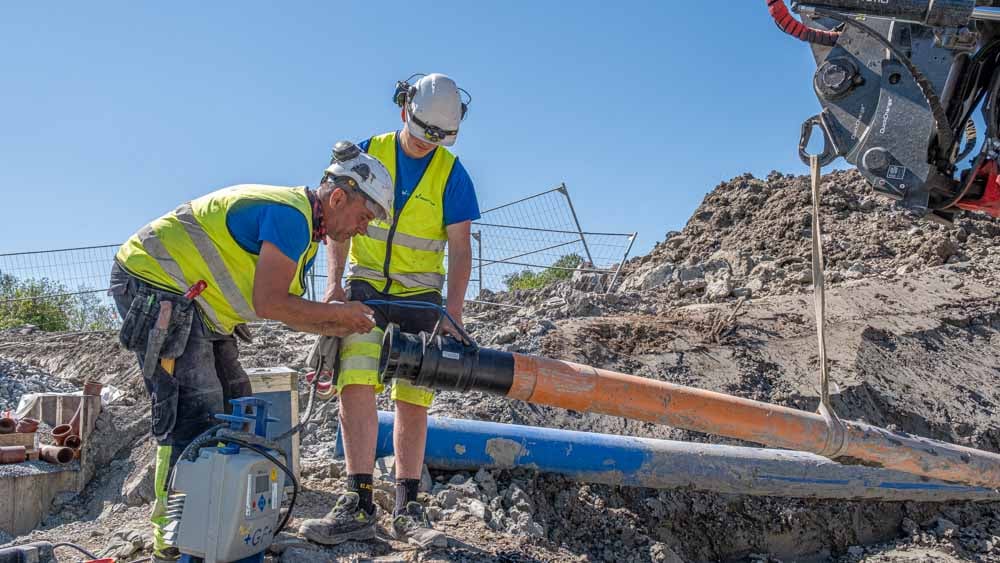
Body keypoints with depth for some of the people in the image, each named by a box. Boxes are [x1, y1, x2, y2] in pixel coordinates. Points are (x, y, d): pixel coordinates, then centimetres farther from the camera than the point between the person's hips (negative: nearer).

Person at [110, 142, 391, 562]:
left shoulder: (305, 231, 11)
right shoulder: (291, 214, -22)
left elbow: (289, 309, 11)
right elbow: (268, 303, -26)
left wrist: (346, 326, -2)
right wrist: (340, 313, -15)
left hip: (190, 302, 11)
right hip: (154, 283, -11)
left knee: (234, 410, 11)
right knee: (194, 414, -11)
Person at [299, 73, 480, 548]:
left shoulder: (451, 174, -4)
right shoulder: (368, 153, 0)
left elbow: (460, 249, -6)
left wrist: (453, 312, -17)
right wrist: (334, 283, -10)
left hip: (420, 296, 0)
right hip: (365, 286, 0)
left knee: (413, 399, -1)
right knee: (357, 384, -17)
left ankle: (406, 509, 7)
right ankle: (359, 506, -12)